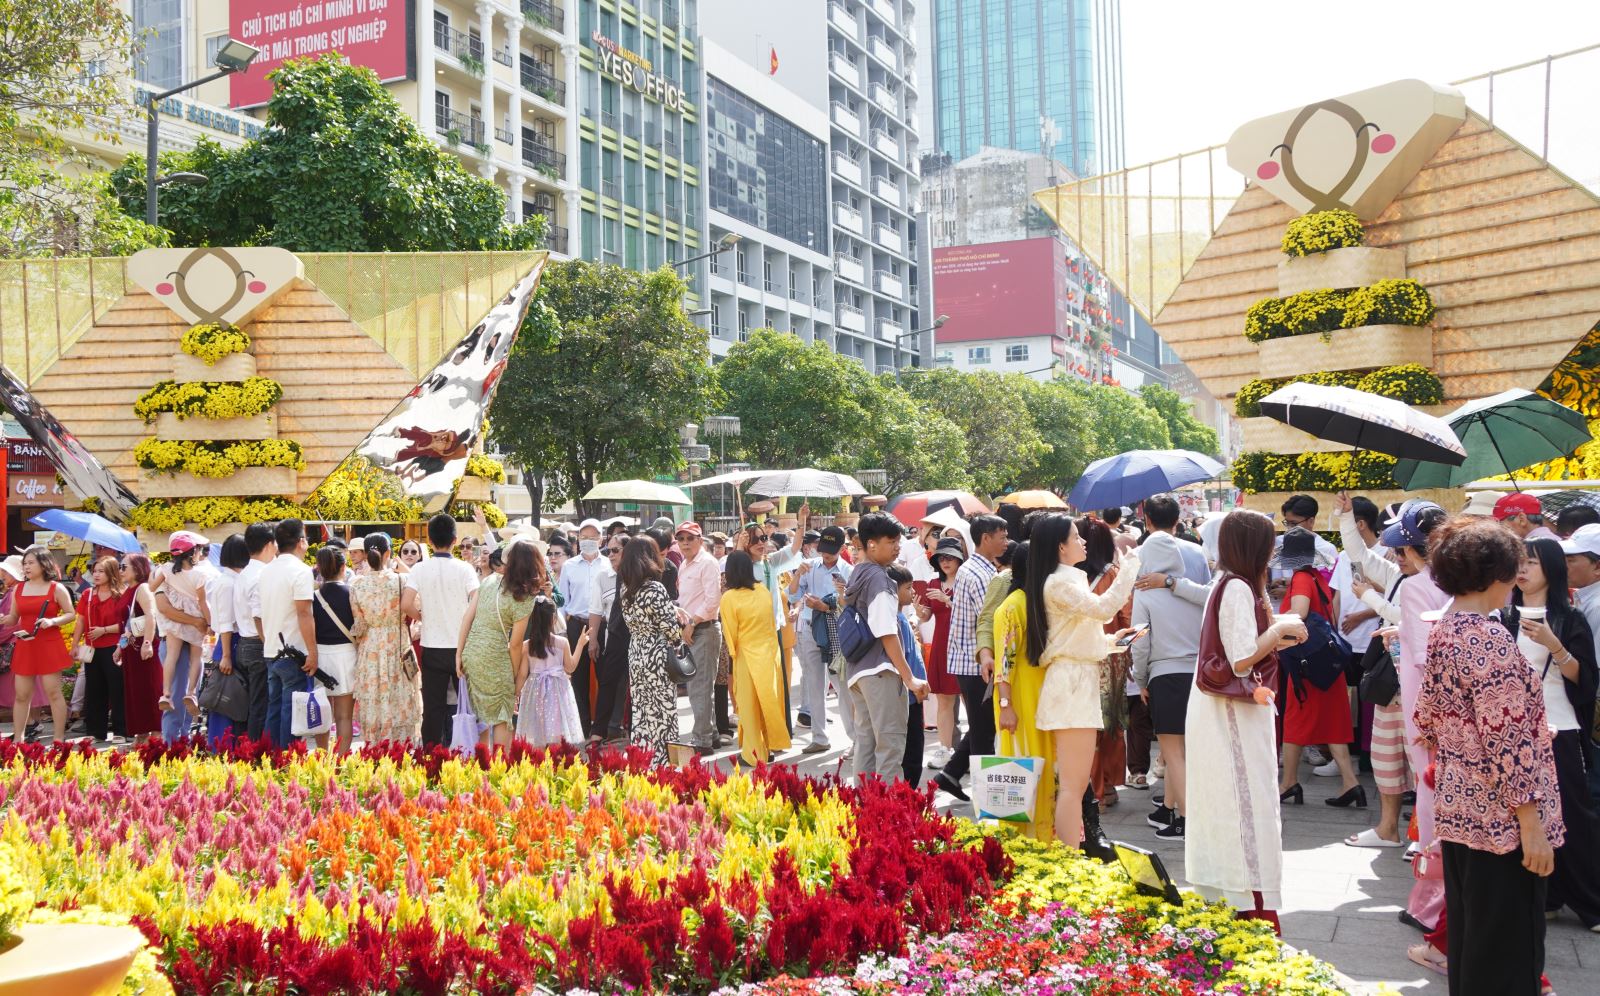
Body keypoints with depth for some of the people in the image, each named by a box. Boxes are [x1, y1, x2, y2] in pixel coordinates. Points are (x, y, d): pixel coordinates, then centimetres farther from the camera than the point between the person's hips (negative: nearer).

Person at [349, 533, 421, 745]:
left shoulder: (356, 584, -5)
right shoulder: (399, 579, -10)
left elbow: (359, 624, -3)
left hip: (369, 650, 1)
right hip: (397, 647, -1)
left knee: (372, 705, 9)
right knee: (400, 703, 7)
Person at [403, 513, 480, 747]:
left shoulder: (419, 570, -3)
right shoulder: (464, 569, -7)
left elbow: (406, 604, -12)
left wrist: (423, 616, 7)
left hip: (432, 647, 1)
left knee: (433, 707, 6)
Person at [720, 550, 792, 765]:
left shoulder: (729, 598, -14)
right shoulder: (764, 591, -2)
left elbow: (731, 634, -7)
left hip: (747, 656, -4)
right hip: (769, 653, 4)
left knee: (749, 706, 7)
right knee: (768, 701, 15)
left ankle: (754, 753, 12)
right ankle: (769, 748, 25)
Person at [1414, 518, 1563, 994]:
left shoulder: (1442, 632, 7)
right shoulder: (1490, 640, -20)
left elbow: (1427, 721, 14)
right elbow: (1507, 742, -22)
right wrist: (1532, 823, -18)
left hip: (1457, 807, 9)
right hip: (1499, 817, -9)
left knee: (1467, 934, 18)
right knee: (1507, 952, 1)